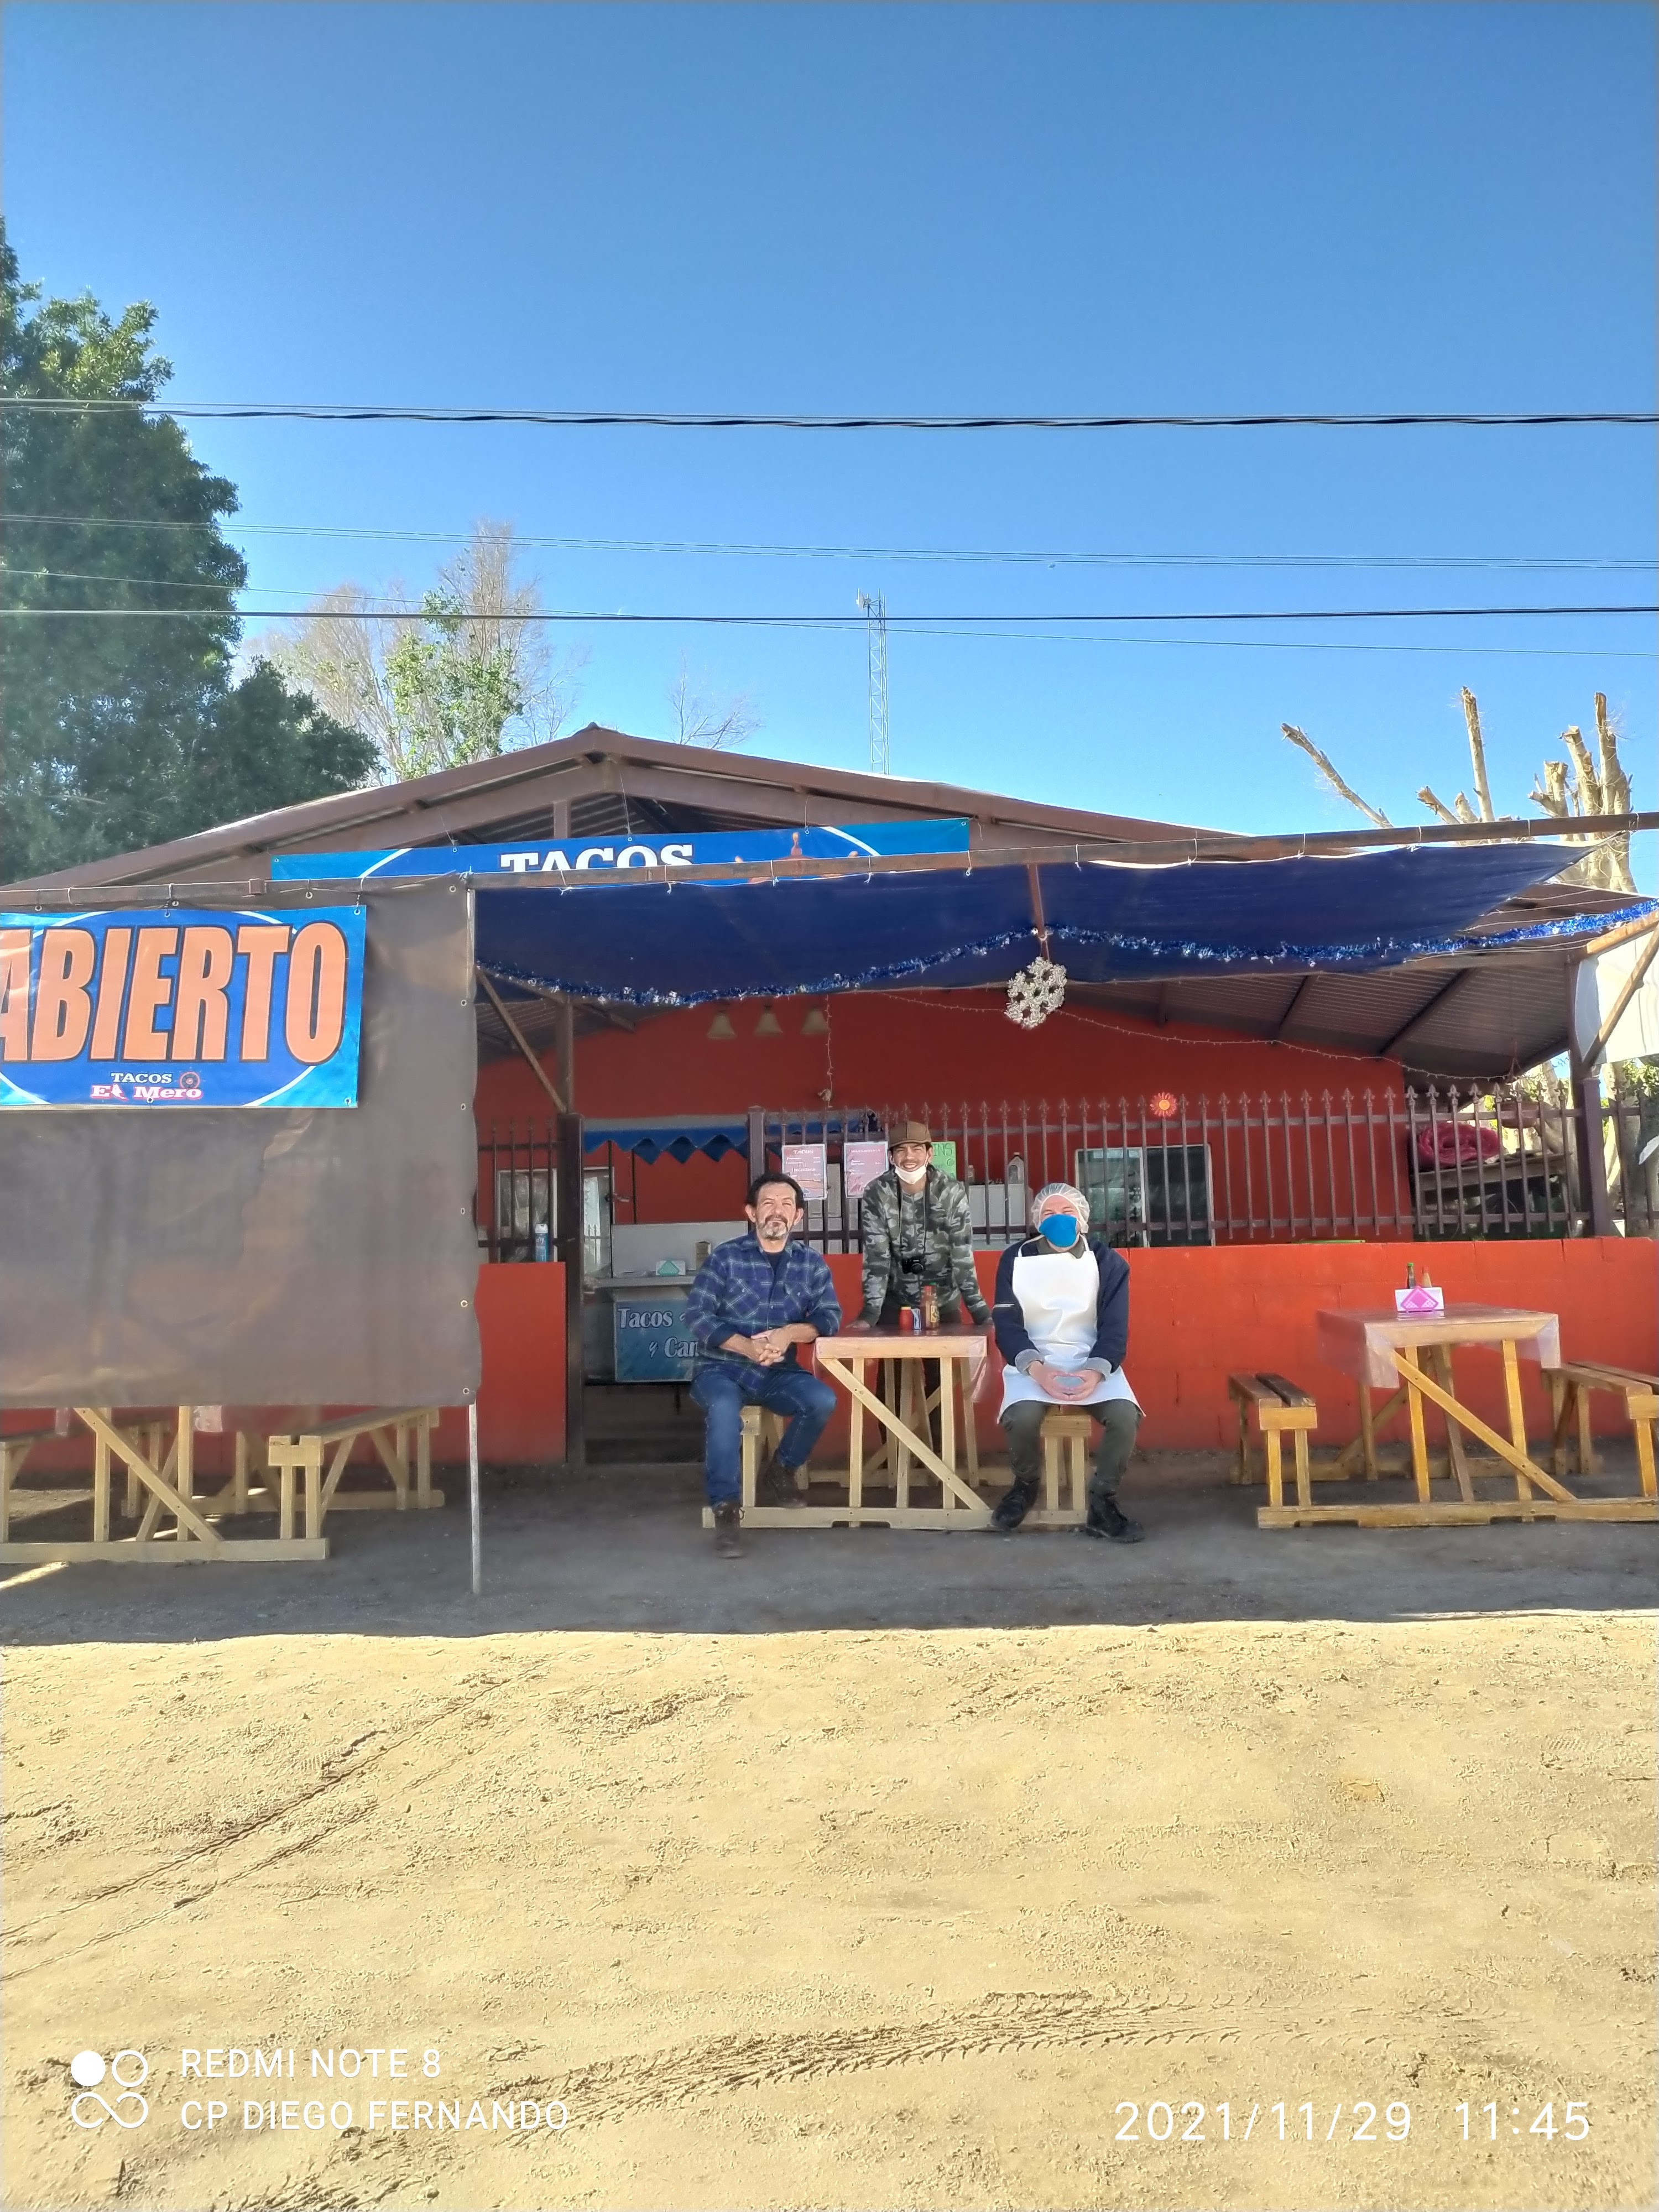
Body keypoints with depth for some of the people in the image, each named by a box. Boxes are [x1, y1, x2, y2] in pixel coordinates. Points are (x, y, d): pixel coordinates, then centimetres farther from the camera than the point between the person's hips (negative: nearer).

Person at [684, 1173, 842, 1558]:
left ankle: (780, 1472, 5)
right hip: (722, 1368, -3)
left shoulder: (811, 1262, 2)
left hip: (777, 1373, 3)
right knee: (724, 1407, -35)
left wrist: (790, 1333, -24)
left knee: (823, 1400, -23)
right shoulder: (725, 1257, -7)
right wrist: (747, 1347, -24)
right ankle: (726, 1509, -22)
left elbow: (830, 1316, -4)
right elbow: (696, 1316, -11)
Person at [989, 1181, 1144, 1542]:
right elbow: (1007, 1325, -5)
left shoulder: (1108, 1262, 1)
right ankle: (1026, 1484, 3)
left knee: (1125, 1416, -28)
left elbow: (1115, 1328, -4)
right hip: (1033, 1362, -1)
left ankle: (1102, 1503, -4)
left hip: (1092, 1363, 1)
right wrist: (1035, 1368, -23)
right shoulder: (1015, 1260, 0)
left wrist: (1096, 1371, -24)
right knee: (1021, 1417, -31)